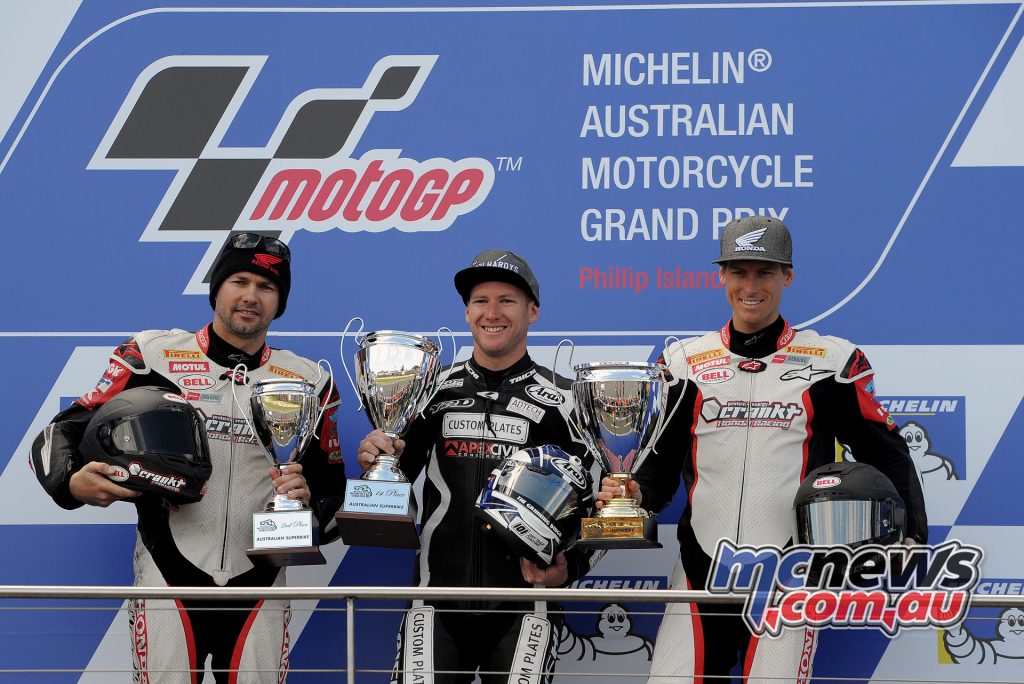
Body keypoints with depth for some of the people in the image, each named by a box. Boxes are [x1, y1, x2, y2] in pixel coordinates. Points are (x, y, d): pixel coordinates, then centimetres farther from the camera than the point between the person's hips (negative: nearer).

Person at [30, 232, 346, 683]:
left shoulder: (307, 381, 9)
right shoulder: (153, 356, 1)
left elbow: (332, 487, 13)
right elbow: (60, 435, -1)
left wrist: (308, 500, -10)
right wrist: (73, 482, -22)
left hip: (259, 586, 2)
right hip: (169, 576, -2)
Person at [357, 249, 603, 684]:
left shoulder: (560, 401, 0)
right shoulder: (434, 390, 7)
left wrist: (568, 567, -15)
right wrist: (376, 463, -7)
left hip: (522, 609, -2)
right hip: (437, 601, 2)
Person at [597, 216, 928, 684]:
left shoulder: (832, 361, 4)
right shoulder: (685, 362, 10)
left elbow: (886, 454, 5)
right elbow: (661, 458, 11)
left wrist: (911, 539, -8)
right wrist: (636, 492, -10)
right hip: (700, 571, 2)